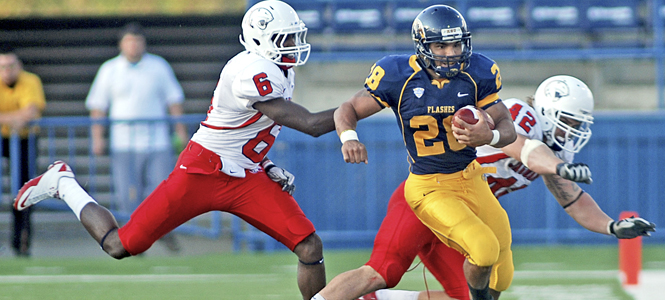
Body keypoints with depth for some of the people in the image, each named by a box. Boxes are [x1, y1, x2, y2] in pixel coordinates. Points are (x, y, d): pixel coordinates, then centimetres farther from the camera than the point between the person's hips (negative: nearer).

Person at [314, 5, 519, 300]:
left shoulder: (477, 73, -8)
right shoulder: (399, 76, -16)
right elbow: (347, 110, -7)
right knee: (485, 250, -25)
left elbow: (507, 129, -7)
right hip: (429, 188, -5)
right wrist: (348, 137, -30)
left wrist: (490, 136, -31)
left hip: (471, 179, 5)